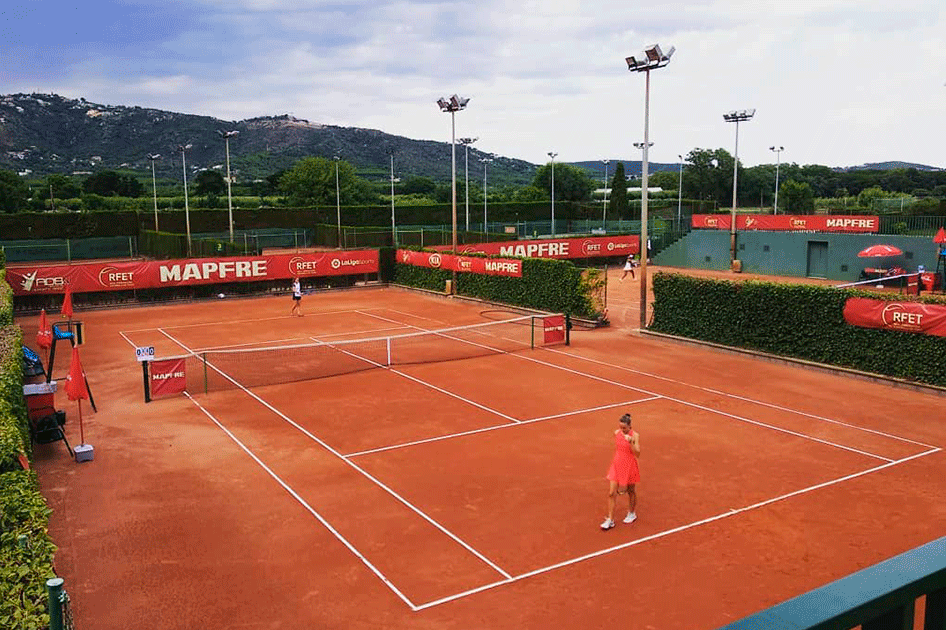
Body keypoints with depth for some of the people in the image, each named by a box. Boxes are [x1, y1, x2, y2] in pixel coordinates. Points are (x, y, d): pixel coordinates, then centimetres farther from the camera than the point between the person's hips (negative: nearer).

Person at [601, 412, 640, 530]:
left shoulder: (634, 435, -15)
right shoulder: (616, 433, -1)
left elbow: (637, 454, -23)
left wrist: (630, 442, -34)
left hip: (629, 467, -4)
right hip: (616, 466, 4)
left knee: (631, 491, 16)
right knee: (611, 493, -2)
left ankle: (632, 513, 40)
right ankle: (610, 520, 5)